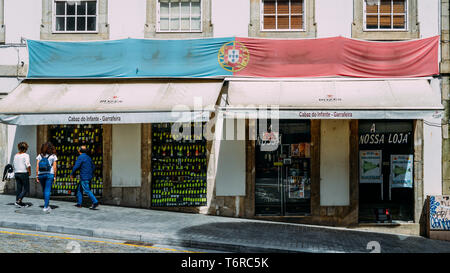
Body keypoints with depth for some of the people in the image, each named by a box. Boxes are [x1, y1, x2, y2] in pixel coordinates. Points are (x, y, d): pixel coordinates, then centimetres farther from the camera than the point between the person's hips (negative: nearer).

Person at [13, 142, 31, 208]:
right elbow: (28, 165, -18)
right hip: (24, 173, -7)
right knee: (26, 189, 0)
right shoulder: (26, 155, -11)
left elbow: (14, 164, 13)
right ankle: (18, 201, -13)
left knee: (18, 189, 9)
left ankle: (20, 203, 11)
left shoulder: (16, 155, 9)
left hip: (16, 173, 7)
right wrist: (29, 172, -6)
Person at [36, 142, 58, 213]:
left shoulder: (40, 156, 6)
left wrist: (37, 176, 4)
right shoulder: (53, 156, 0)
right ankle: (45, 207, -9)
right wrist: (55, 176, 3)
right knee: (47, 191, -3)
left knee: (44, 190, 15)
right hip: (49, 174, -3)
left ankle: (47, 205, 24)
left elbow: (37, 167, 1)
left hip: (41, 174, 3)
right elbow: (54, 167, -3)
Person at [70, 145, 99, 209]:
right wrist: (91, 174, 28)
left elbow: (76, 167, -17)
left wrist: (72, 174, -3)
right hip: (89, 177, 9)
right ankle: (79, 203, 19)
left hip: (84, 178, -9)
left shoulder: (81, 157, -12)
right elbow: (93, 167, 19)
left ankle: (95, 202, -15)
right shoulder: (88, 157, 14)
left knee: (87, 190, -9)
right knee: (79, 189, 17)